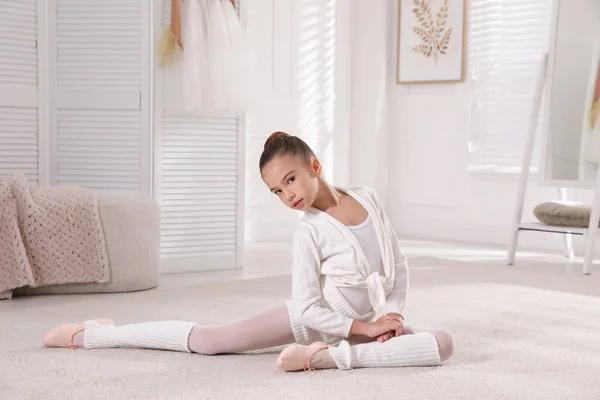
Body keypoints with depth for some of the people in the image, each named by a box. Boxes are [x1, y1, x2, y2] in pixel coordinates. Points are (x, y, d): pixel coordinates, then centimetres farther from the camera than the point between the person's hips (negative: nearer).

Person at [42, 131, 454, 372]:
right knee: (209, 339, -11)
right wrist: (364, 327, -21)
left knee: (443, 343, -24)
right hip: (315, 319, -3)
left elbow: (399, 265, 2)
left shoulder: (369, 197, -9)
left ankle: (326, 356, -28)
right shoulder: (309, 233, -21)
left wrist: (392, 315, -12)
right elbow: (307, 309, -22)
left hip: (371, 323, 4)